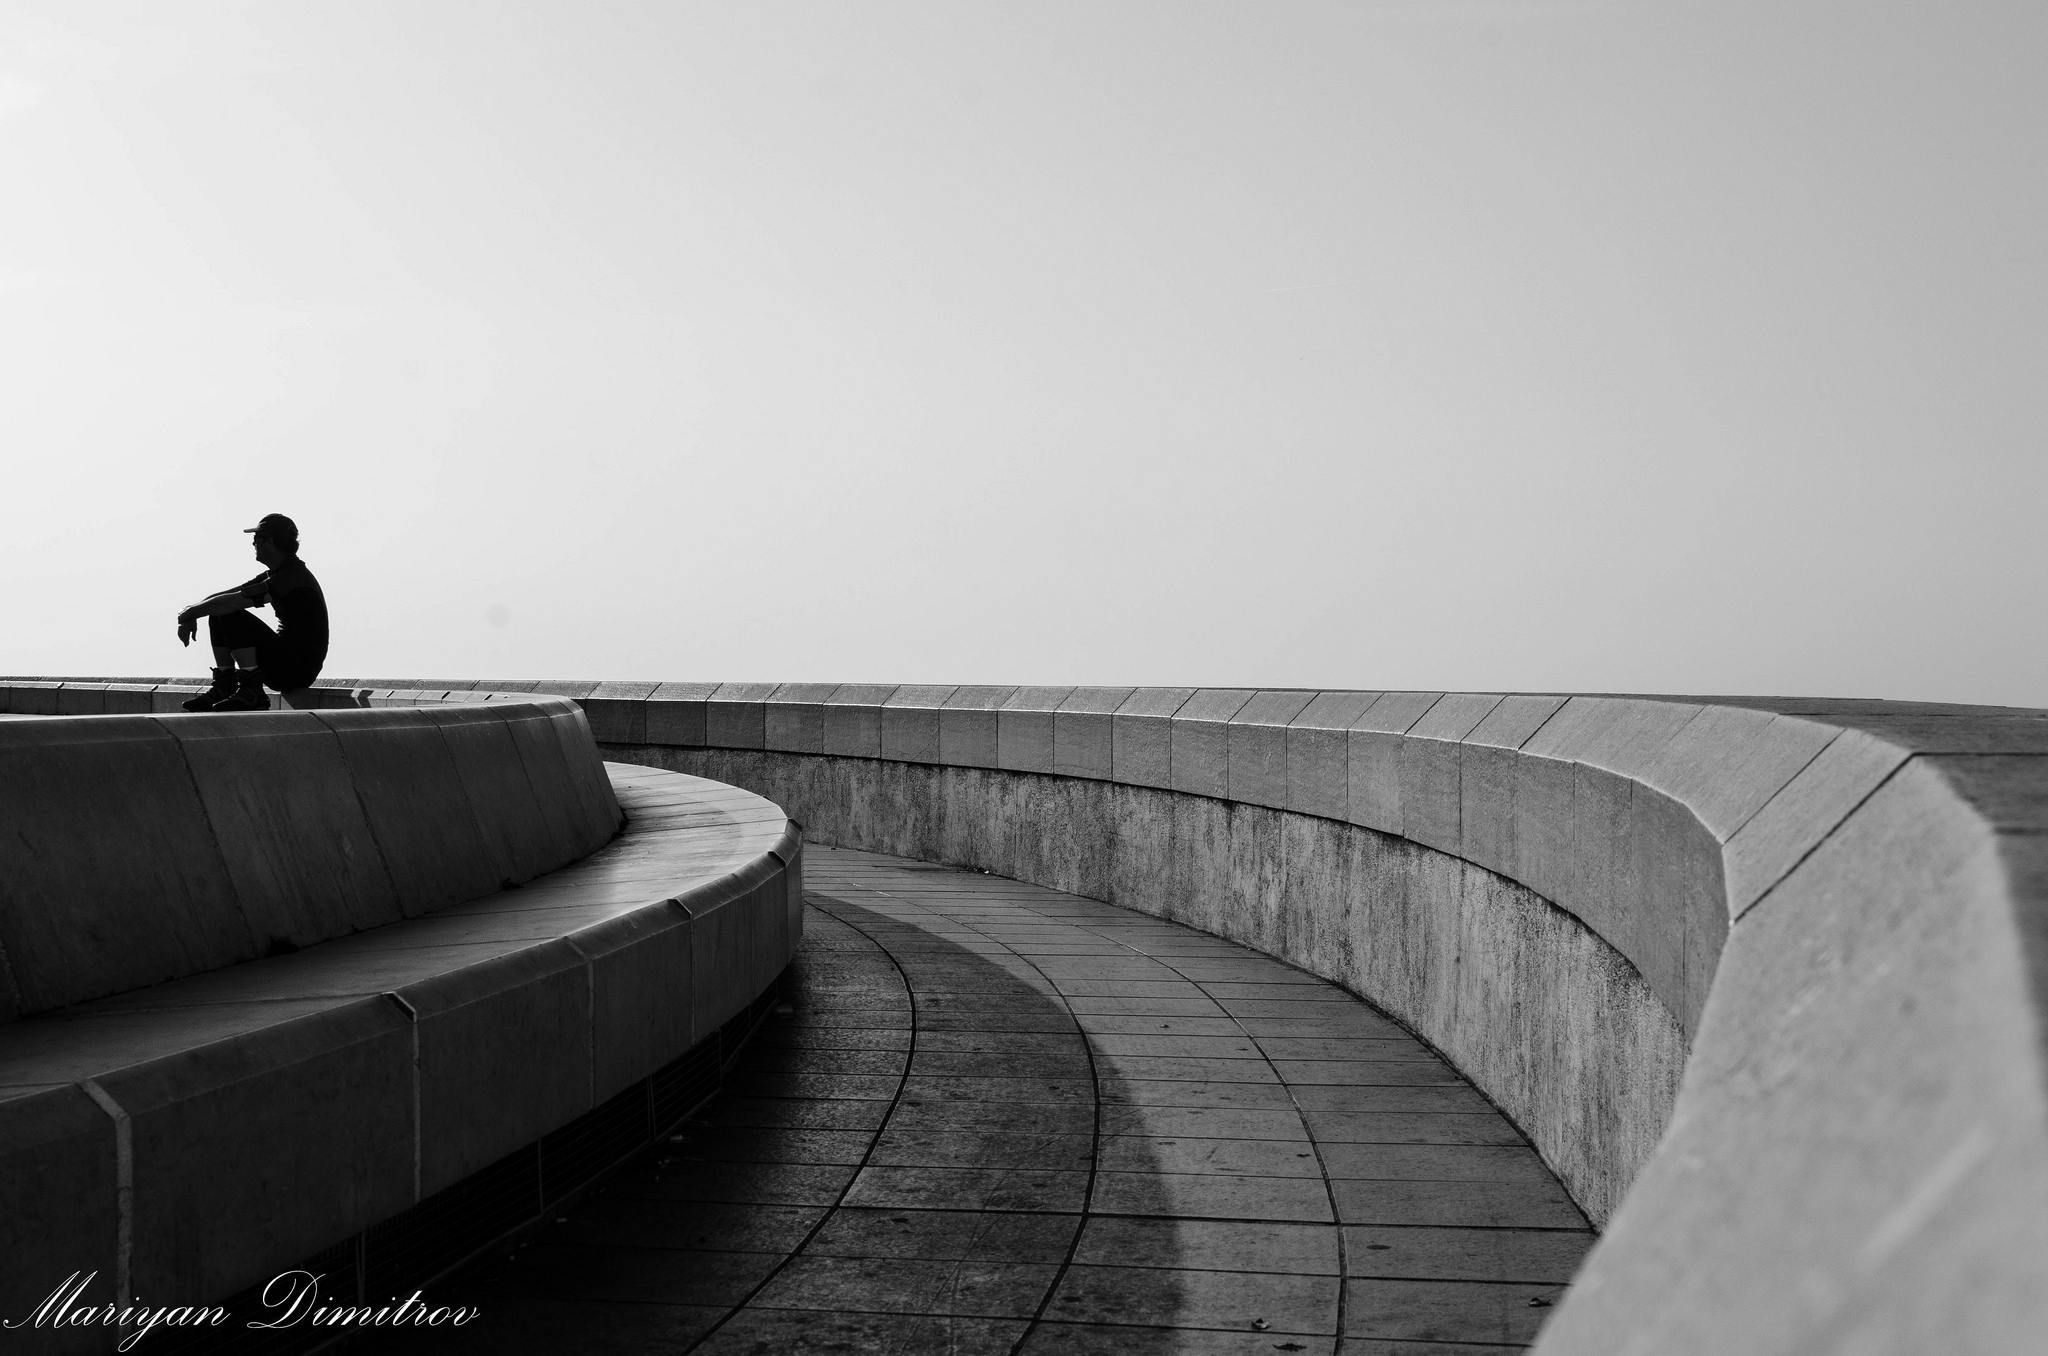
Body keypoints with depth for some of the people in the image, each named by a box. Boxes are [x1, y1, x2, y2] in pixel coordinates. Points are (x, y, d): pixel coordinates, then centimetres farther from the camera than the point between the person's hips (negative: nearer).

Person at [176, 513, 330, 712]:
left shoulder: (291, 577, -20)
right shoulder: (275, 575, 13)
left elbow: (233, 601, -23)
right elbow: (229, 594, 14)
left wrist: (190, 613, -12)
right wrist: (190, 614, 0)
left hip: (297, 671, -10)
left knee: (233, 618, -23)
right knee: (218, 617, 10)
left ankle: (252, 693, -19)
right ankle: (224, 687, 8)